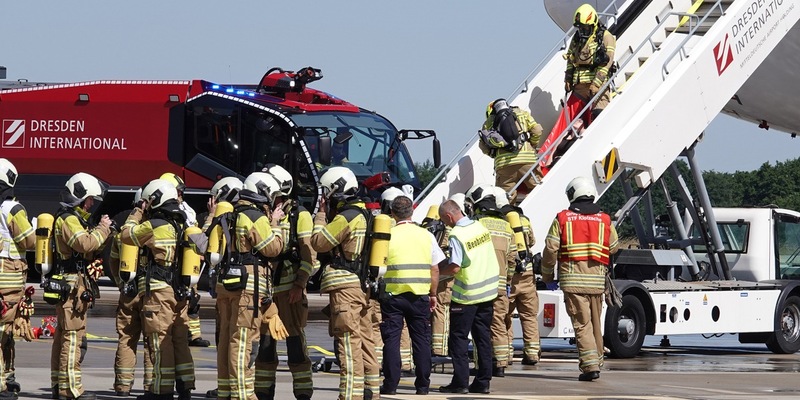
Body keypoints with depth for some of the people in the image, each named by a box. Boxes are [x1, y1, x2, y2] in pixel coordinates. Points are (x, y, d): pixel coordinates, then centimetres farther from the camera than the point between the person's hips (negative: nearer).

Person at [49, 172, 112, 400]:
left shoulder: (73, 219, 21)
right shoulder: (68, 220, -11)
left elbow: (88, 249, 22)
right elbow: (86, 244, -25)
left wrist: (101, 232, 8)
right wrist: (102, 229, -11)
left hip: (67, 287, 11)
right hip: (72, 285, -11)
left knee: (62, 336, 12)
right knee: (74, 336, -13)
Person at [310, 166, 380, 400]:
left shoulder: (346, 218, -14)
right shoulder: (364, 215, 16)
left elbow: (318, 242, -11)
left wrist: (321, 214, 1)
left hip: (346, 288, -10)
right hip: (364, 286, 10)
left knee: (349, 345, -11)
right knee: (365, 342, 13)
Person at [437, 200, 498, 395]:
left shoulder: (457, 235, -18)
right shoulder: (480, 227, 5)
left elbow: (454, 268, -23)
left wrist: (436, 270, -5)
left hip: (467, 294, -7)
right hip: (488, 291, 7)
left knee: (459, 337, 2)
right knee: (482, 337, 11)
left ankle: (460, 382, 0)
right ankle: (483, 382, 11)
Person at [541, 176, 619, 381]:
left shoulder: (562, 219, -1)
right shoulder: (604, 220, 7)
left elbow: (550, 249, -4)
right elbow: (613, 248, 17)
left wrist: (547, 275, 10)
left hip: (572, 279, -3)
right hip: (597, 280, 3)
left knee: (582, 324, -5)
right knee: (595, 323, 16)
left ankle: (590, 365, -14)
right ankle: (597, 360, 24)